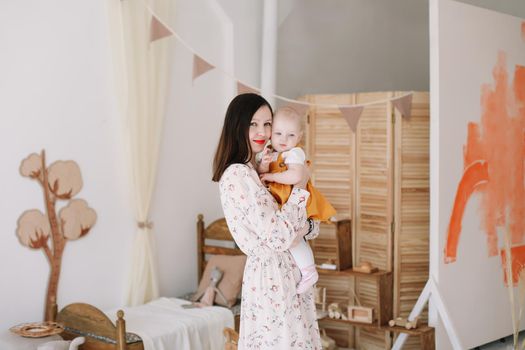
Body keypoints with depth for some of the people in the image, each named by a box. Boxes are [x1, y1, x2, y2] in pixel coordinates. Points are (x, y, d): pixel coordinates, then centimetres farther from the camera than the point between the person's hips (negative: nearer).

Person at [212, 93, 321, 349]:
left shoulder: (256, 172, 12)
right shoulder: (237, 175, -18)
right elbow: (279, 237, -25)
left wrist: (306, 227, -9)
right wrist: (300, 186, -14)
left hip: (286, 275, 9)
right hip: (270, 279, -9)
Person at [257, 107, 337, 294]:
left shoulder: (294, 153, -17)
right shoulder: (271, 154, 8)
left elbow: (295, 176, -33)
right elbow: (261, 175, 1)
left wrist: (271, 176, -22)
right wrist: (263, 165, -20)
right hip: (282, 204, 9)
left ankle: (309, 271, -3)